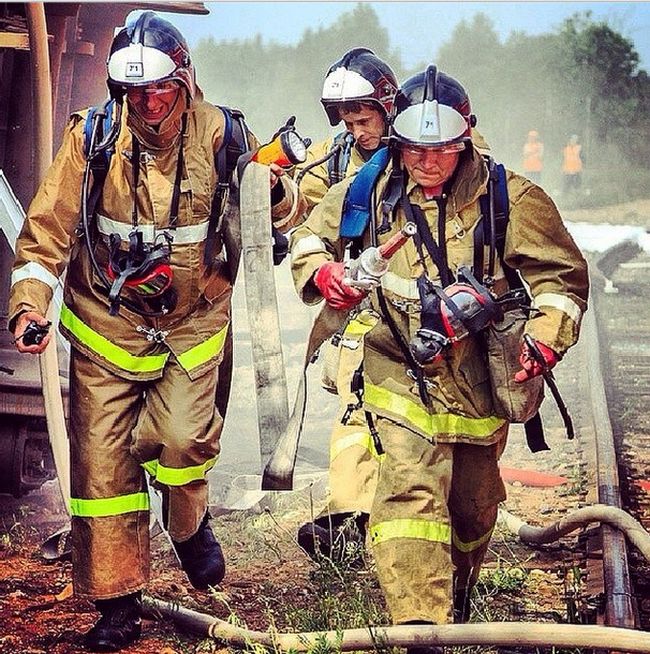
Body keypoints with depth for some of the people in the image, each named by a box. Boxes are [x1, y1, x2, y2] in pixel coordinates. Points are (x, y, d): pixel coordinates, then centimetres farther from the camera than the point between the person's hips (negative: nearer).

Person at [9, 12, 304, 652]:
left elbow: (289, 210, 0)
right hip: (105, 319, 0)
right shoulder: (91, 137, -11)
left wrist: (276, 191, -24)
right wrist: (28, 303, -19)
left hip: (192, 319, 0)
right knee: (101, 458, 0)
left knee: (184, 436, -20)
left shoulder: (219, 134, -9)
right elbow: (48, 228, -6)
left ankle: (188, 521, 16)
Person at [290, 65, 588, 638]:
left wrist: (545, 339, -17)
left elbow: (563, 277, -2)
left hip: (481, 375, 1)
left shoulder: (509, 200, -8)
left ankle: (458, 593, 47)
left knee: (473, 502, 18)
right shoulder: (368, 192, -4)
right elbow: (311, 236, 12)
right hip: (404, 372, -1)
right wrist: (322, 273, -10)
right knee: (410, 489, -21)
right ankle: (421, 630, -26)